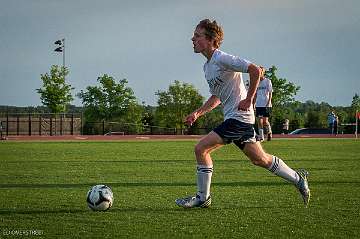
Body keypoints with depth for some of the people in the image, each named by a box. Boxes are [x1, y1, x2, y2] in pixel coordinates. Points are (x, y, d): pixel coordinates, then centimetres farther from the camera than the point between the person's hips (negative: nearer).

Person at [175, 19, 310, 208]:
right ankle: (298, 179, 27)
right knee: (260, 159, 15)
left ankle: (203, 197, -3)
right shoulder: (208, 66, 15)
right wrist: (197, 113, 13)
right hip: (232, 117, 10)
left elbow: (255, 70, -23)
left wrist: (248, 100, -18)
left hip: (239, 117, -10)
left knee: (201, 148, -12)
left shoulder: (222, 59, -15)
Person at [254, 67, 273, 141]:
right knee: (260, 121, -1)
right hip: (258, 105, 4)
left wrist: (268, 102, -13)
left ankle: (269, 132, 19)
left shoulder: (268, 81, -1)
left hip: (266, 104, -4)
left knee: (265, 121, -7)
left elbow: (270, 93, -3)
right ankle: (261, 137, 3)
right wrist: (254, 103, 11)